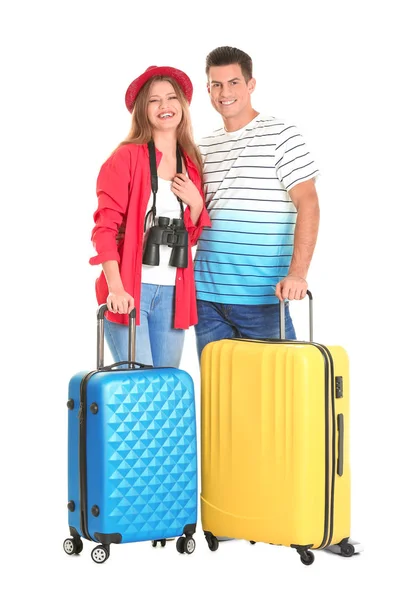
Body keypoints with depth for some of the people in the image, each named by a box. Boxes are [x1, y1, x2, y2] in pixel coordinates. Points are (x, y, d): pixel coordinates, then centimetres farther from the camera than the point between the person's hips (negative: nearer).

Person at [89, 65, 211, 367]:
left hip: (173, 292, 5)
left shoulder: (192, 163, 13)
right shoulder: (126, 157, -2)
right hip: (129, 290, -5)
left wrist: (195, 202, -2)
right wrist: (115, 287, -18)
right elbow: (105, 226, -8)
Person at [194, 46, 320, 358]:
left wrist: (297, 274, -22)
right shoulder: (205, 147, 15)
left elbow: (308, 205, -11)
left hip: (261, 294, -5)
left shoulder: (281, 135, -4)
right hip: (207, 291, 6)